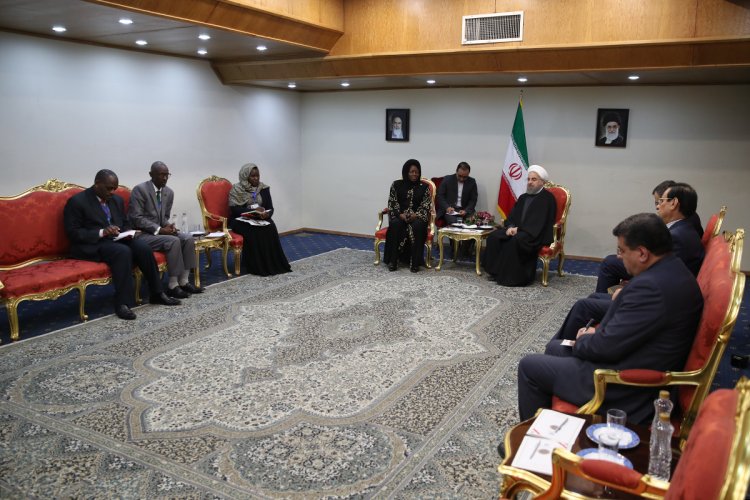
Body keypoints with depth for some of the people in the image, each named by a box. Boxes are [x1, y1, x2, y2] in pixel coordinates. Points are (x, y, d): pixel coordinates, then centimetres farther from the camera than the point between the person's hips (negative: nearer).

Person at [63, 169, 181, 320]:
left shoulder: (117, 200, 13)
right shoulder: (77, 201, -7)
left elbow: (125, 224, 22)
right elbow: (73, 232, -12)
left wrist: (127, 233, -3)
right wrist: (101, 232, -24)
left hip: (116, 240, 6)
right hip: (92, 245, -6)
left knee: (143, 247, -23)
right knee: (123, 252, -35)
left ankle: (157, 293, -12)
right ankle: (122, 303, -33)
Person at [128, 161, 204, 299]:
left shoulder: (169, 192, 9)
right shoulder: (140, 189, -13)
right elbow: (135, 218, -18)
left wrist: (168, 226, -7)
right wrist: (159, 229, -23)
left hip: (160, 230, 7)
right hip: (142, 234, -7)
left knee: (188, 238, -15)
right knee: (173, 241, -29)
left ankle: (183, 281, -10)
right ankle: (173, 285, -22)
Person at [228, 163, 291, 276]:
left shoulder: (264, 188, 5)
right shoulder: (236, 189, -5)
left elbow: (270, 208, 1)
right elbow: (234, 209, -15)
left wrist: (266, 214, -25)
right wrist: (253, 210, -28)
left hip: (259, 219, 3)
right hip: (241, 220, -3)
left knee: (270, 227, -30)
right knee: (252, 231, -35)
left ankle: (271, 264, -25)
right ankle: (254, 266, -26)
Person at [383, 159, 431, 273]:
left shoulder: (424, 187, 6)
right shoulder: (396, 185, 6)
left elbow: (426, 205, 1)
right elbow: (392, 203, 3)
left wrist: (416, 215, -19)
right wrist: (400, 214, -15)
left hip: (417, 217, 0)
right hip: (399, 216, 0)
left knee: (417, 226, -36)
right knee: (395, 225, -35)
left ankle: (415, 262, -29)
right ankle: (393, 261, -28)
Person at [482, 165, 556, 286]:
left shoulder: (547, 198, -4)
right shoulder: (523, 197, 19)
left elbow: (539, 222, -14)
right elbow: (512, 216, 15)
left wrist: (519, 229, -18)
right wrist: (510, 227, -8)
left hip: (536, 235, -7)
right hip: (516, 230, 7)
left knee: (513, 241, -34)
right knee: (494, 236, -15)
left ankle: (512, 277, -24)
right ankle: (496, 271, -13)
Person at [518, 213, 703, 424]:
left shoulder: (652, 286, -30)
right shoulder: (674, 270, 2)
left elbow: (609, 346, -25)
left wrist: (582, 341, -5)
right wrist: (599, 332, 3)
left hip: (627, 390, -10)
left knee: (529, 366, 0)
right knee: (555, 348, 24)